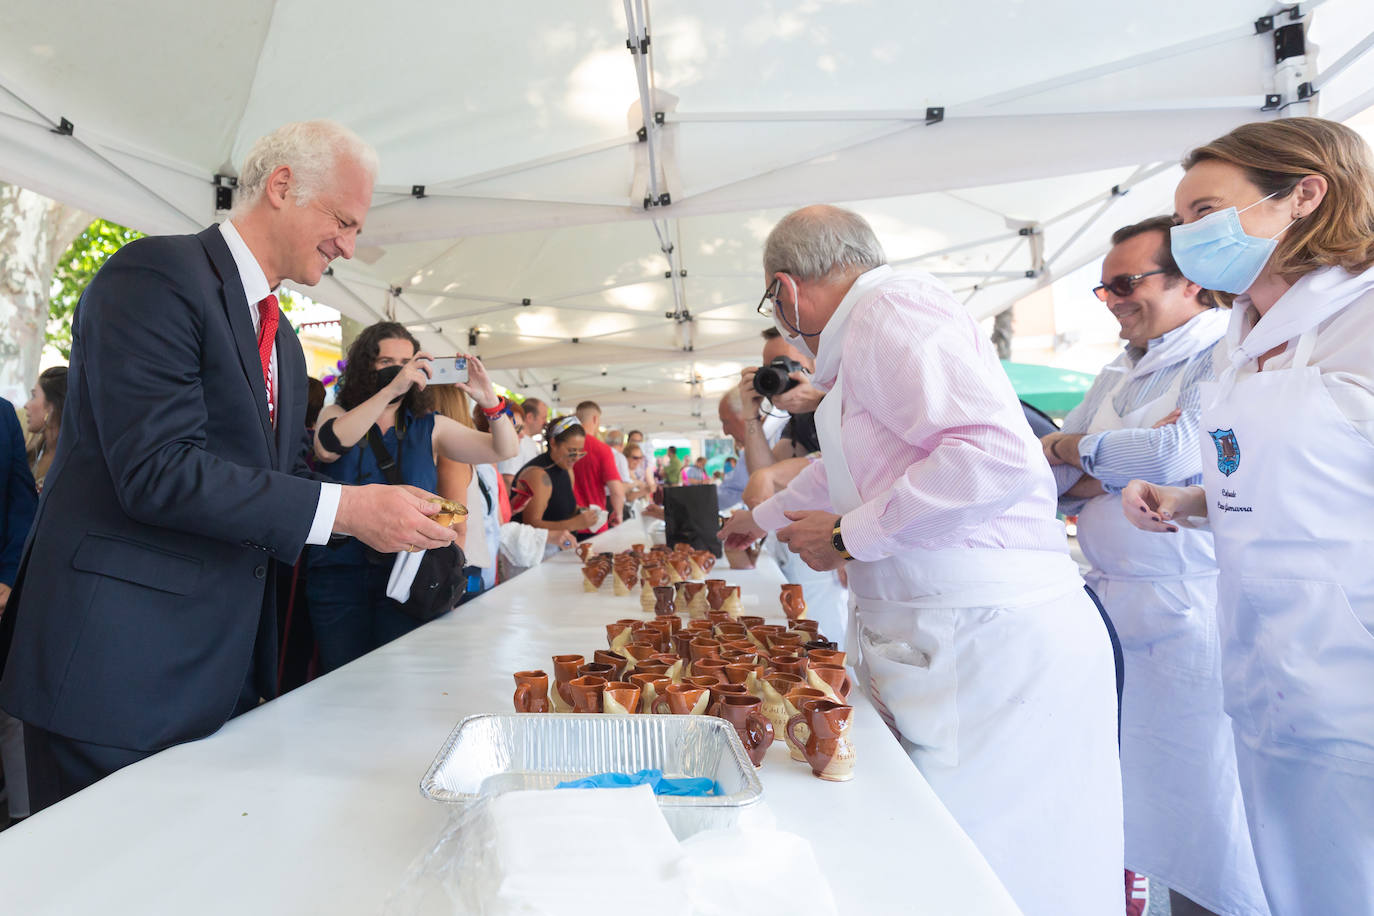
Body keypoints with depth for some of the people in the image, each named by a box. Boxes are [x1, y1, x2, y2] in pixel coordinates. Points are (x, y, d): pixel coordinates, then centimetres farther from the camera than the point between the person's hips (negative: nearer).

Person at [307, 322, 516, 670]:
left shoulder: (430, 427, 9)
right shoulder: (337, 415, 7)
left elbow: (504, 450, 4)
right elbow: (328, 446, -17)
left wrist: (491, 402, -16)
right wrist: (392, 388, -24)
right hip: (339, 572, 0)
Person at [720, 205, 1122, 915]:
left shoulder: (892, 306, -11)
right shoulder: (869, 334, 21)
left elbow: (1000, 456, -26)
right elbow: (846, 469, 38)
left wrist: (849, 536, -15)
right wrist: (763, 518, 52)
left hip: (990, 640, -10)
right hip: (943, 642, 10)